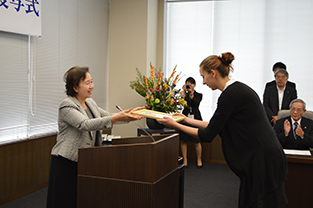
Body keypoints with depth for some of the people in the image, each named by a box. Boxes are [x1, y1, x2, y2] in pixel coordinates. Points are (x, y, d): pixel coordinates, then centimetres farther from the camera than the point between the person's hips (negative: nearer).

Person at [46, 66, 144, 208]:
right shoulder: (67, 106, -13)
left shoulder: (90, 103, 13)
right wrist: (116, 118, -33)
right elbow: (85, 124, -27)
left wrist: (127, 115, -2)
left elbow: (107, 117, 15)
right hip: (67, 162, -7)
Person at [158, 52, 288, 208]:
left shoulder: (229, 95, -18)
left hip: (261, 162, -9)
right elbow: (216, 125, 18)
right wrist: (188, 120, 20)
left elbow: (208, 135, -14)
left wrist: (175, 125, -4)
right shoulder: (239, 89, 11)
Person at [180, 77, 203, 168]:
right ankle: (185, 160, 13)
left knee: (196, 142, 0)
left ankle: (199, 160, 16)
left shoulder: (198, 95, 6)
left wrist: (191, 93, -23)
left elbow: (195, 103, -14)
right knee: (183, 141, 2)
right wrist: (184, 92, -17)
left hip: (195, 119, -2)